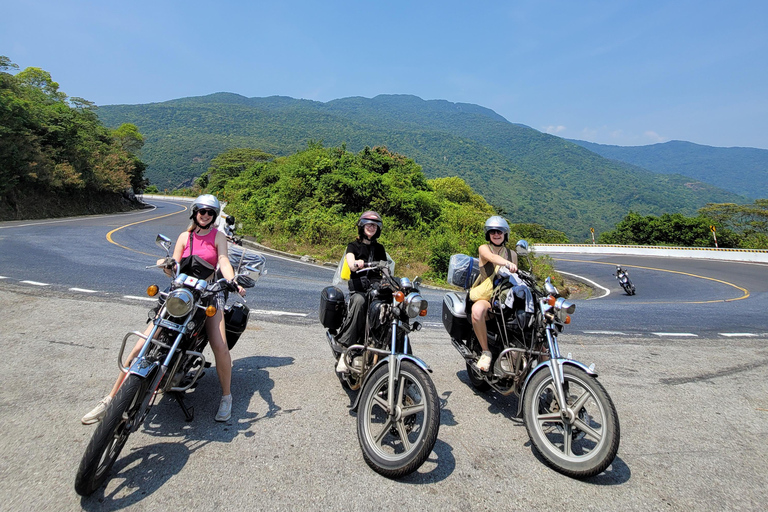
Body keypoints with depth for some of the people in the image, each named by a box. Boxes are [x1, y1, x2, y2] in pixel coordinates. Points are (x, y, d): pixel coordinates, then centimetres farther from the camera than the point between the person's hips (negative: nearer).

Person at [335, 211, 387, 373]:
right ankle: (345, 349, -35)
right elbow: (351, 263, -9)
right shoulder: (353, 246, 14)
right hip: (358, 288, -2)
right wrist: (356, 264, -33)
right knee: (359, 301, -38)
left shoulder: (379, 248, 25)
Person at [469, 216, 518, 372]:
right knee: (477, 310, -39)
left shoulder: (512, 254, 19)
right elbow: (492, 257, -21)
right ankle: (486, 352, -20)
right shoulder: (484, 248, 3)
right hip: (486, 296, -4)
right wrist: (508, 263, -41)